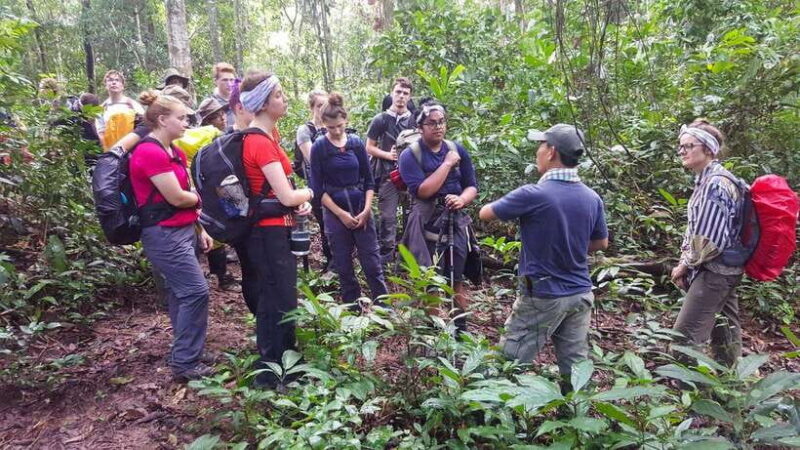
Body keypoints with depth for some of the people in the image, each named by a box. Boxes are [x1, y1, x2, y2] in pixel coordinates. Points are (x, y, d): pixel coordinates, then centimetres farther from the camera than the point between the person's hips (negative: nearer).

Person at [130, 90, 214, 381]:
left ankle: (185, 352, 26)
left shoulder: (174, 152, 13)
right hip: (164, 234, -9)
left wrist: (200, 229, 11)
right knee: (196, 292, -10)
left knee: (180, 292, 15)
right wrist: (200, 198, 2)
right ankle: (185, 364, 1)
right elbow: (177, 198, -18)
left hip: (182, 230, 10)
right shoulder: (150, 152, -17)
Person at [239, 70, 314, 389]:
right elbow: (287, 197, -22)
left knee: (274, 300, 20)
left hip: (276, 230, 10)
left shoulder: (268, 134, 10)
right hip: (270, 233, -10)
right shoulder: (260, 142, -20)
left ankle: (284, 360, 36)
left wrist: (301, 200, -2)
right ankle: (271, 373, 16)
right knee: (280, 304, 1)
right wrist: (307, 194, -1)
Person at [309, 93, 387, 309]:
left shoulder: (357, 143, 2)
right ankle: (353, 308, 22)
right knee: (343, 265, 8)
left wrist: (367, 209, -8)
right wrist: (340, 214, -10)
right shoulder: (319, 147, -4)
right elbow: (318, 187, -5)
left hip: (361, 209, 1)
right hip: (335, 212, -1)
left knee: (372, 263, 2)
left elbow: (369, 180, 4)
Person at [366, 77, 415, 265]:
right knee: (388, 216, -3)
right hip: (388, 174, -3)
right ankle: (386, 254, 8)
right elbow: (369, 147, 2)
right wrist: (388, 155, -14)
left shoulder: (414, 119, 7)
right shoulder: (381, 120, -1)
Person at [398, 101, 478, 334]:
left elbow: (472, 186, 6)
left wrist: (461, 199, -16)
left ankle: (462, 328, 27)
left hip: (455, 223, 3)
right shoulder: (410, 155, -8)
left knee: (457, 281, 12)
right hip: (426, 225, -3)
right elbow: (422, 190, -20)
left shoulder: (457, 150, 5)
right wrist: (447, 163, -18)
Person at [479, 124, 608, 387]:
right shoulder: (592, 198, -1)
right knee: (575, 366, 14)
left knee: (510, 365, 7)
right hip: (580, 294, 6)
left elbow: (485, 213, -7)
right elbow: (601, 243, 12)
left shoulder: (533, 195, -20)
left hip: (543, 296, -6)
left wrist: (511, 207, 12)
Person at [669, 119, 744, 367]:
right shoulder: (708, 180, 12)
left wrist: (685, 265, -10)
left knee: (683, 336, -8)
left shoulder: (715, 184, -19)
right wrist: (686, 261, 5)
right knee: (724, 331, 19)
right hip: (724, 270, 10)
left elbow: (709, 239, -23)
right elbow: (696, 228, 15)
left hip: (713, 272, -10)